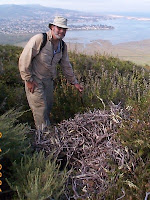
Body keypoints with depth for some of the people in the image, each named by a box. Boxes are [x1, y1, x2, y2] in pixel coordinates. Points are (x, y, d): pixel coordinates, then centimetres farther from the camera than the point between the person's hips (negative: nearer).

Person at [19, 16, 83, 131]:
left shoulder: (63, 46, 2)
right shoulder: (39, 39, -21)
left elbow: (66, 66, 13)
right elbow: (24, 59, -19)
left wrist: (74, 82, 15)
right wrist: (28, 80, -16)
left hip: (48, 80, 7)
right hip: (34, 79, -7)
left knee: (48, 106, 15)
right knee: (40, 107, -4)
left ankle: (46, 129, 35)